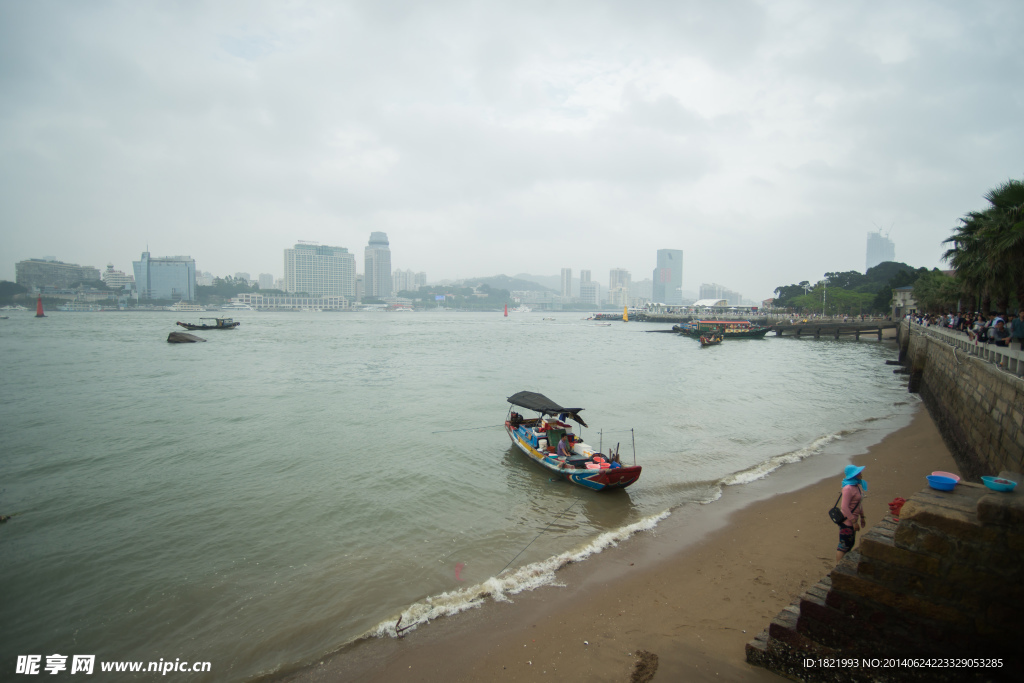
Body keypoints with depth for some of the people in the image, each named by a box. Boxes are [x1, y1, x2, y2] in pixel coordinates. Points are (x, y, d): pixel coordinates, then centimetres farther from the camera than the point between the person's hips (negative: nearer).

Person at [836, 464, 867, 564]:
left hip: (852, 520, 10)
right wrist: (854, 522, -21)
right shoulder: (848, 488, -24)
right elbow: (844, 507, -26)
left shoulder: (857, 485, 5)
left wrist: (862, 517, 19)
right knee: (843, 546, -1)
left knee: (850, 543, 21)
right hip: (847, 522, -10)